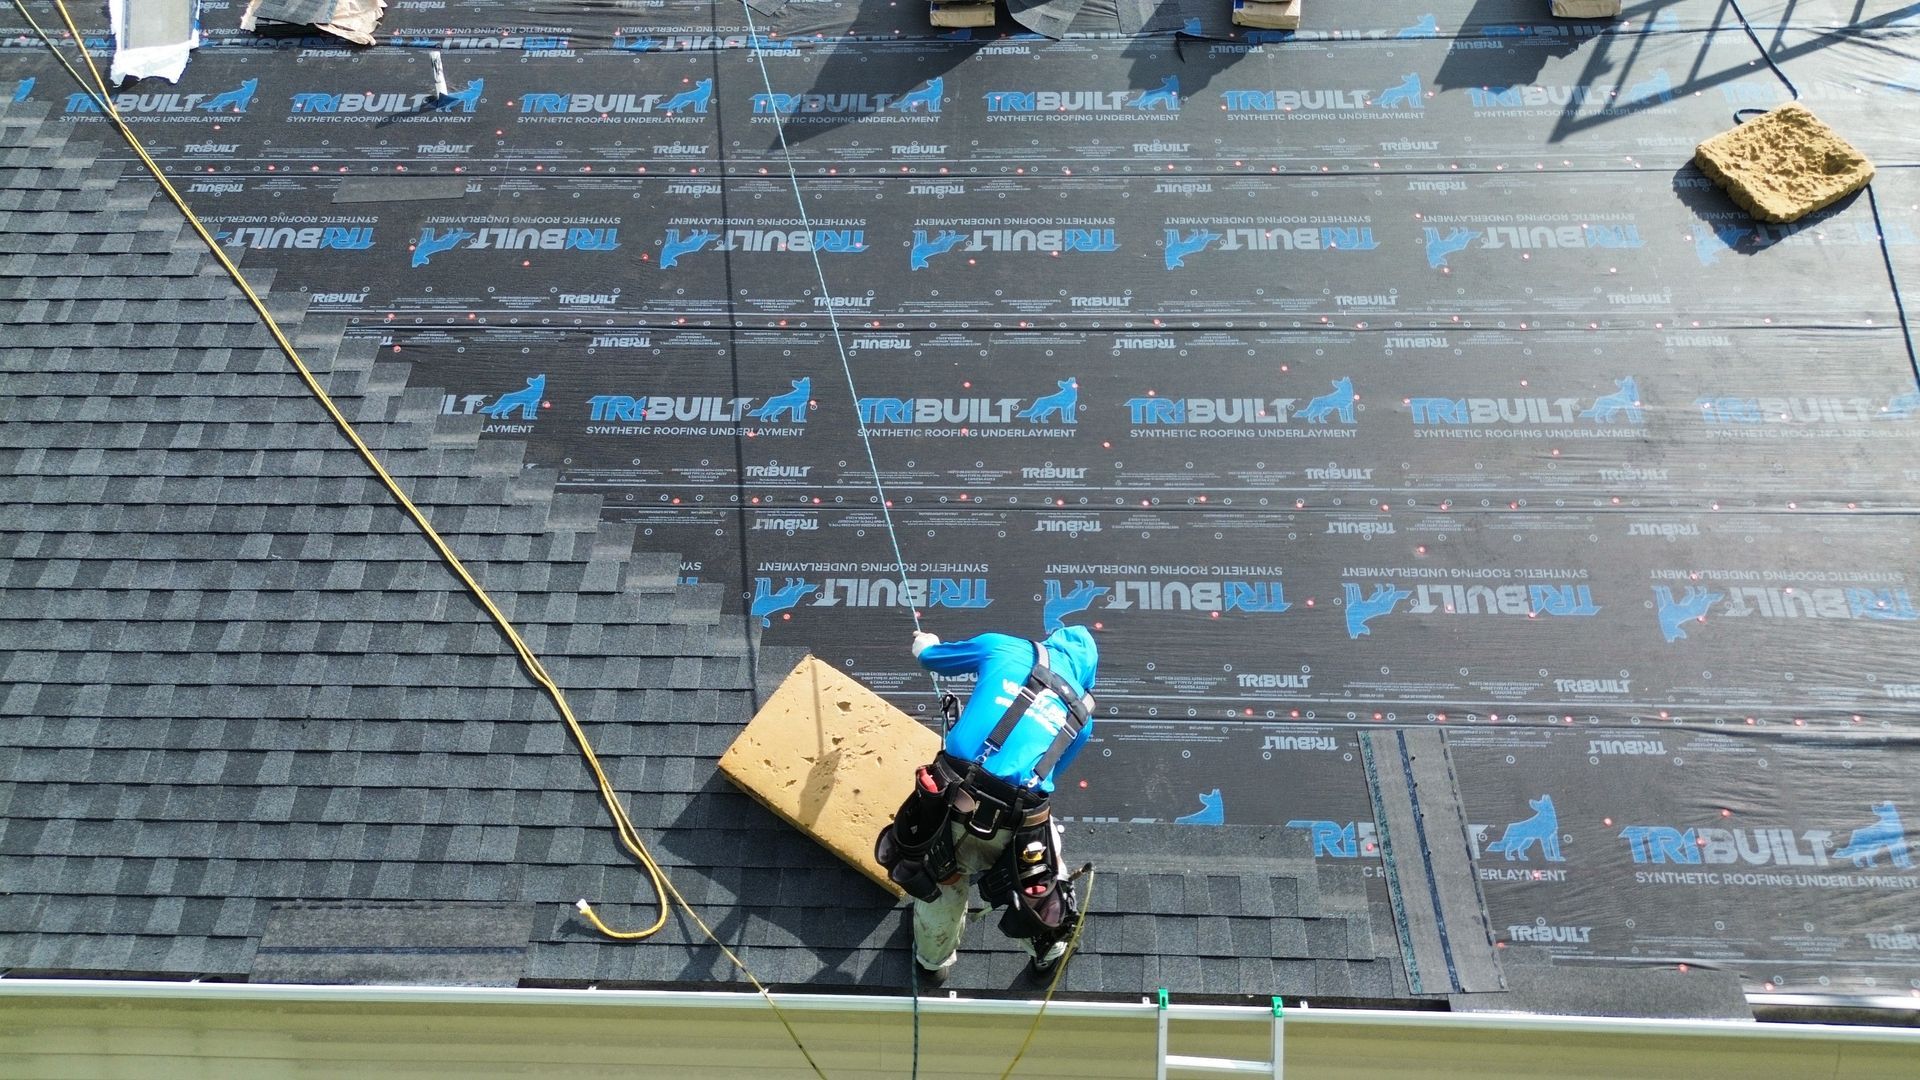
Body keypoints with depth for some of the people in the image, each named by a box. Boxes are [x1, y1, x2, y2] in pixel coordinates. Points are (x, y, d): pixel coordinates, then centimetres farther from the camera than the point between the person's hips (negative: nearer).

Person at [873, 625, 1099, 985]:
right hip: (1013, 830, 0)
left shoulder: (1004, 648, 9)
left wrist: (924, 641, 47)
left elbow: (930, 655, 23)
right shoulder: (1081, 717, 14)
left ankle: (933, 962, 58)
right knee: (1041, 882, 33)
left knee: (941, 881, 31)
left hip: (951, 810, 0)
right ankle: (1049, 954, 60)